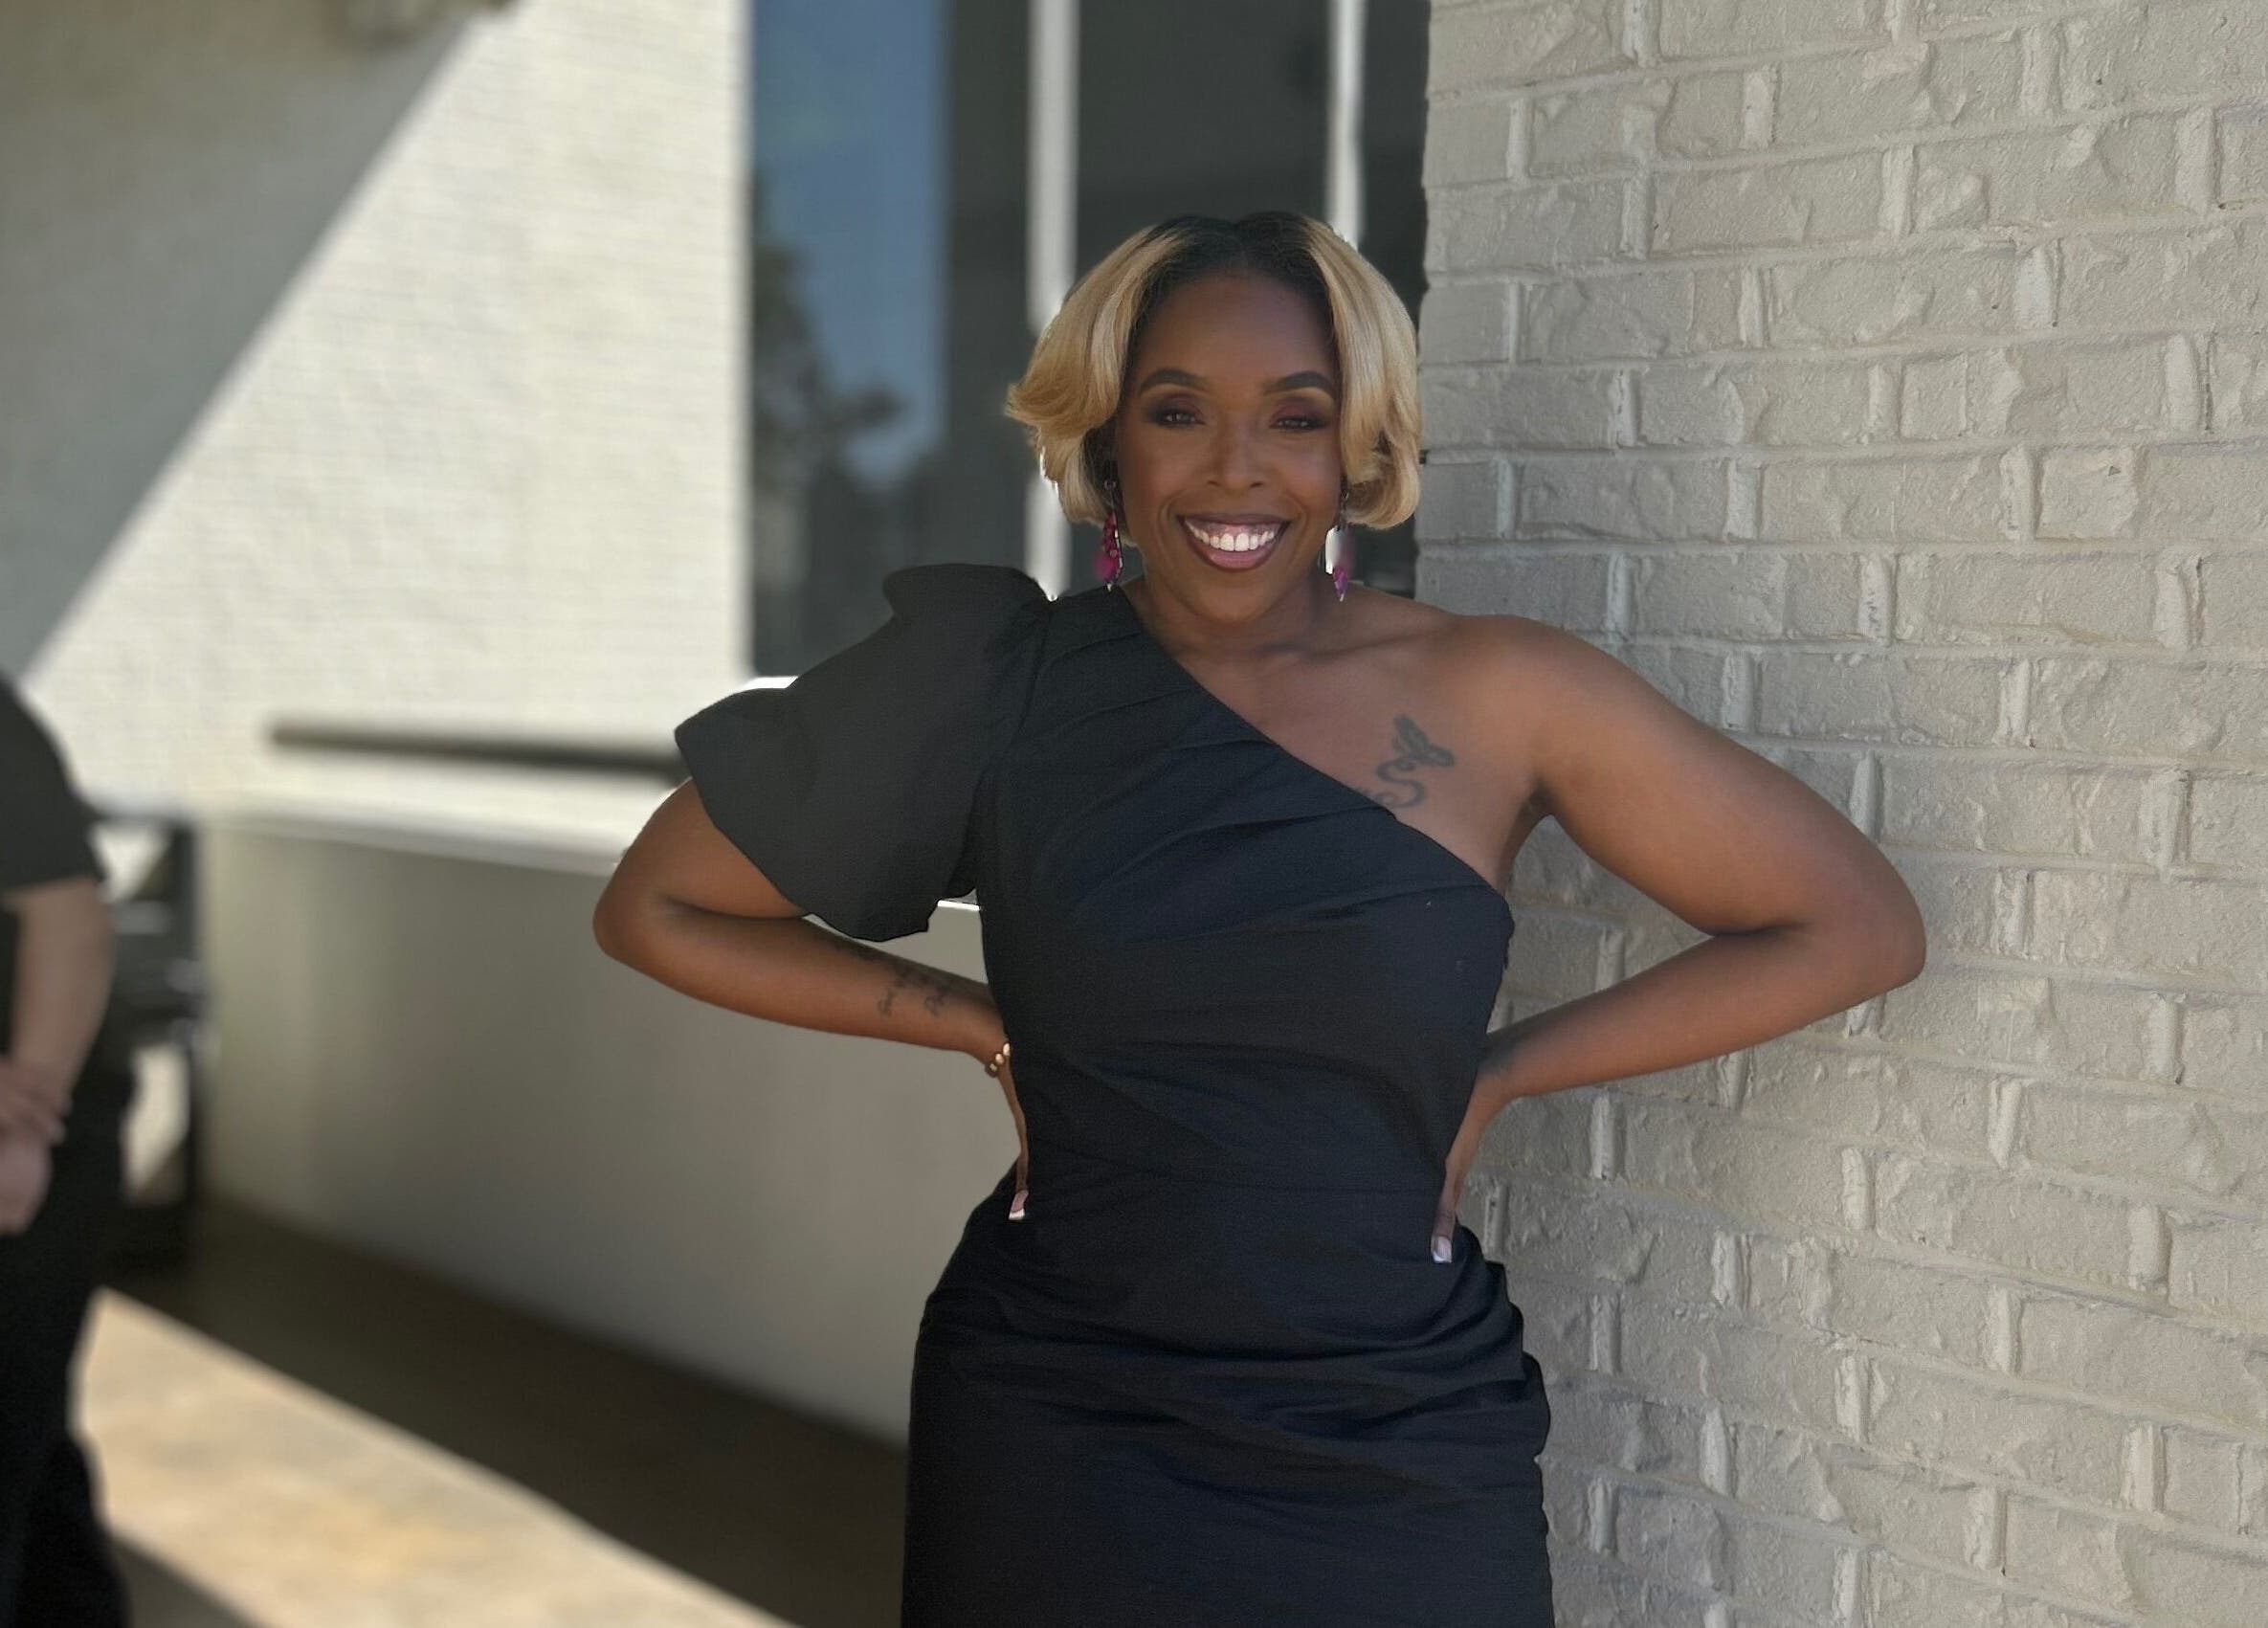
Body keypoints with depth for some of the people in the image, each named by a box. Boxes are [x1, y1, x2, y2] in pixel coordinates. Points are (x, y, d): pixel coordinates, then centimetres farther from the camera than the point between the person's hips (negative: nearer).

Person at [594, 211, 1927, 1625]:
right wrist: (981, 1025, -3)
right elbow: (657, 908, 4)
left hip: (1402, 1467, 0)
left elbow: (1858, 927, -2)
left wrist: (1503, 1073, -5)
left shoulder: (1501, 698, -7)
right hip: (1054, 1448, 1)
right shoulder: (1000, 687, -4)